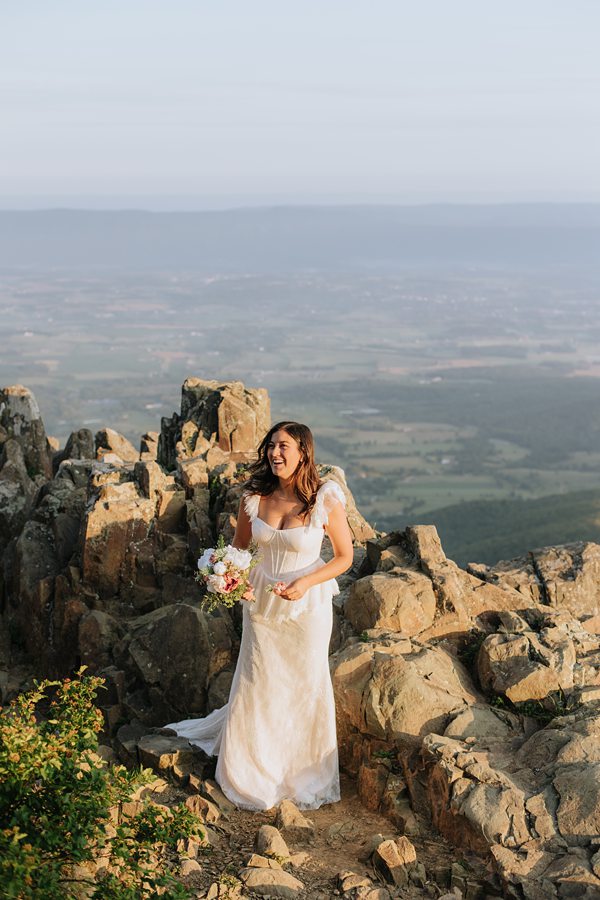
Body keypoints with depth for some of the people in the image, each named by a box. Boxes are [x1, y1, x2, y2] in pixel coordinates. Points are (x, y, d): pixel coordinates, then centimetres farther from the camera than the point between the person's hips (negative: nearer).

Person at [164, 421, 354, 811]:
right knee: (257, 684, 12)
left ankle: (307, 775, 33)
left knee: (307, 685, 11)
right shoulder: (254, 496, -8)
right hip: (261, 602, 3)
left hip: (307, 605, -2)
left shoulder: (326, 499, -17)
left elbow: (344, 557, -9)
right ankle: (251, 773, 33)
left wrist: (304, 583, -21)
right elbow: (239, 546, 7)